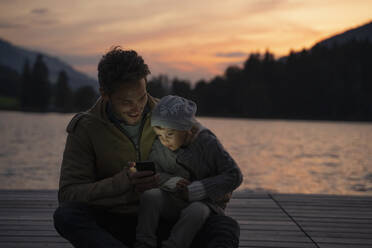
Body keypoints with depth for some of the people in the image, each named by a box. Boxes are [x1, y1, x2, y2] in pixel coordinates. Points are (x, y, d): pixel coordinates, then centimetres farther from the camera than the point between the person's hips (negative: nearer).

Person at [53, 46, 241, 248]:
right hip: (114, 227, -1)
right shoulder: (85, 129, -2)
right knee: (65, 214, -32)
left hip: (164, 222, 2)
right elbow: (68, 195, -9)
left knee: (227, 228, -24)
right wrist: (122, 183, -23)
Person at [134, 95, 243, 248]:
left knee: (195, 212, -38)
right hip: (172, 201, 4)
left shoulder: (208, 144, -12)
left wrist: (195, 190, -19)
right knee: (149, 195, -26)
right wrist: (172, 182, -16)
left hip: (202, 201, -3)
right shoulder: (158, 147, -1)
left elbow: (234, 176, -13)